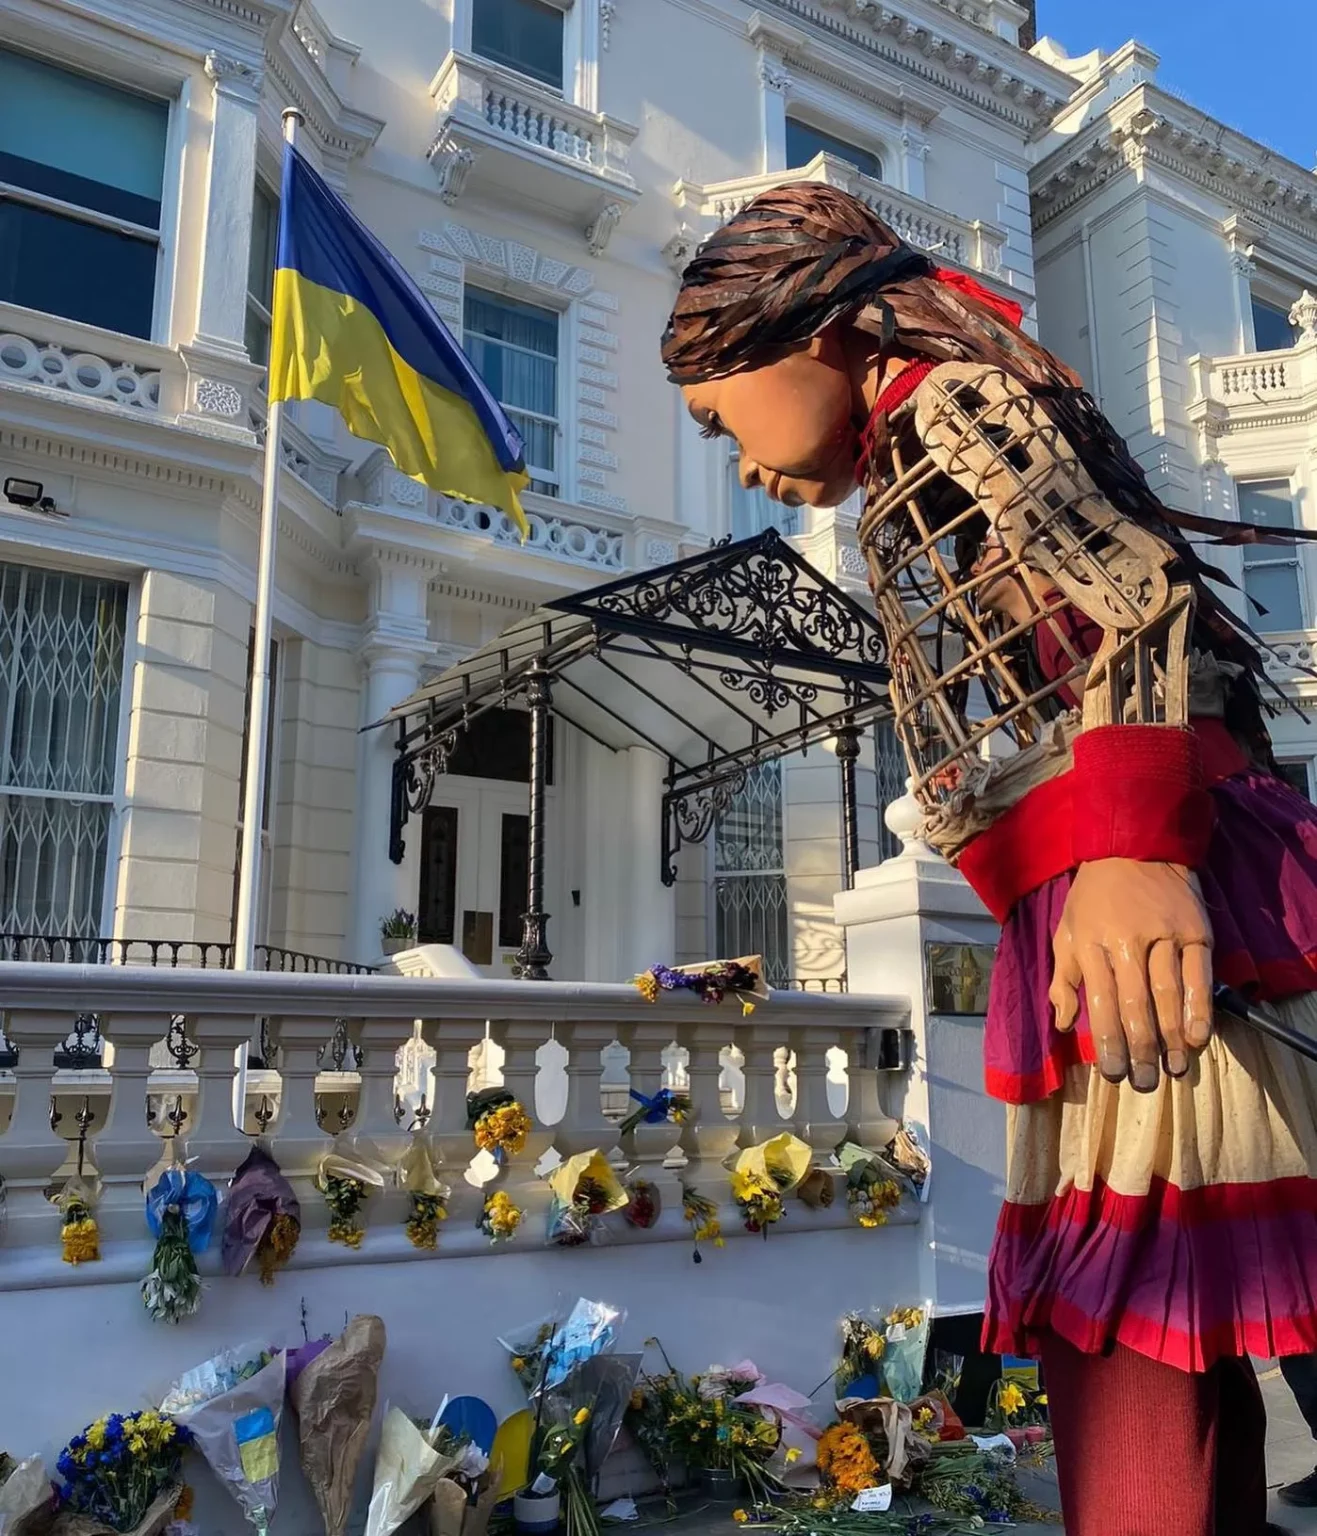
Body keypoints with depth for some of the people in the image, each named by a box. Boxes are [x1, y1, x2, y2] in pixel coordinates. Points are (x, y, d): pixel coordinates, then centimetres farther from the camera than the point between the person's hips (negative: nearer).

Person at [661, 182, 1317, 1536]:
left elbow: (1134, 589, -16)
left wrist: (1130, 846, -30)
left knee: (1122, 1362, -10)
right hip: (1094, 919, 10)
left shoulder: (944, 390, 2)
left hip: (1143, 903, -10)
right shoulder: (919, 485, 28)